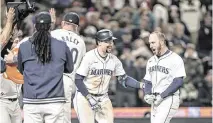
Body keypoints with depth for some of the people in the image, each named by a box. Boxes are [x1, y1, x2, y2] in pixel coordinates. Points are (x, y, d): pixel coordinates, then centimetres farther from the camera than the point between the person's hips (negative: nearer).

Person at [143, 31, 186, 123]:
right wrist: (147, 94, -1)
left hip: (168, 99, -8)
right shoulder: (151, 61, 16)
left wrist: (161, 96, -18)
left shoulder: (175, 59, -8)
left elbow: (178, 82, -14)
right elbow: (147, 81, 20)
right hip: (154, 101, 8)